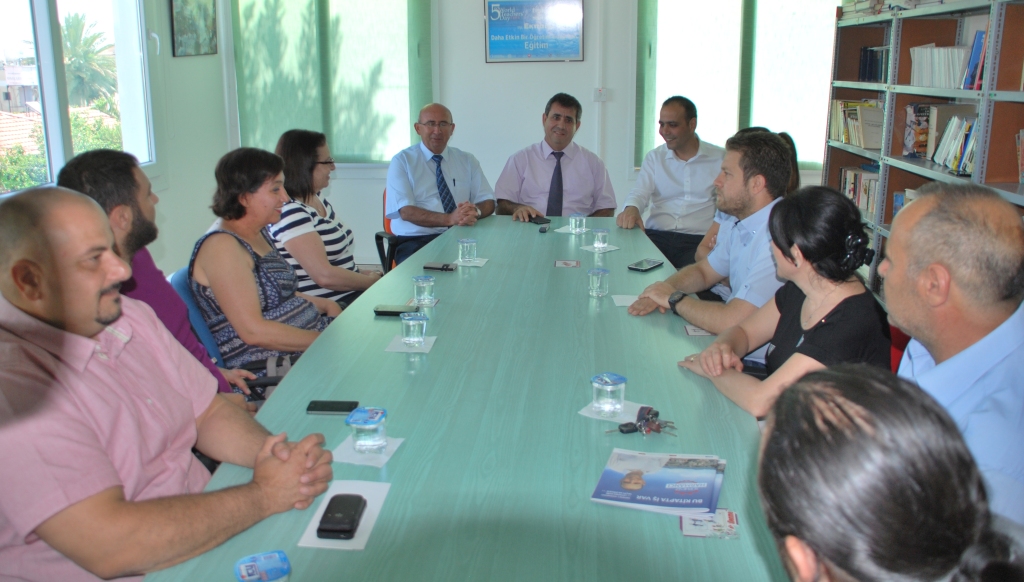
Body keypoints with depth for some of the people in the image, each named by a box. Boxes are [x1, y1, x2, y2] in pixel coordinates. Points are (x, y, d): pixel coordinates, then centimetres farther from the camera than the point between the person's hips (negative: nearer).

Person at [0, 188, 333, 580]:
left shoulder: (133, 317, 5)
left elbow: (208, 414, 10)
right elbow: (110, 546, -27)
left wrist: (276, 454, -11)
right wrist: (264, 496, -19)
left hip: (202, 527, 7)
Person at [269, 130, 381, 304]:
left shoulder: (318, 197, 10)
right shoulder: (290, 213, -19)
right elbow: (325, 276, -24)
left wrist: (363, 275, 0)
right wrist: (371, 280, -11)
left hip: (351, 294, 9)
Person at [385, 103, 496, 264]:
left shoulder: (467, 160, 16)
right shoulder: (402, 161, 4)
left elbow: (488, 202, 11)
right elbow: (406, 212, -8)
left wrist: (475, 212, -15)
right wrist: (450, 219, -22)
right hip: (417, 240, -4)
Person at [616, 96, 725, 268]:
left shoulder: (720, 158, 8)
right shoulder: (654, 157, 15)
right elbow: (640, 192, 5)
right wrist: (631, 208, -20)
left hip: (699, 239, -2)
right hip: (656, 236, 2)